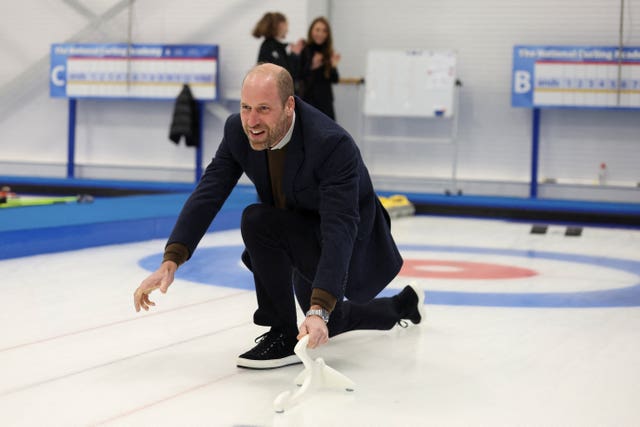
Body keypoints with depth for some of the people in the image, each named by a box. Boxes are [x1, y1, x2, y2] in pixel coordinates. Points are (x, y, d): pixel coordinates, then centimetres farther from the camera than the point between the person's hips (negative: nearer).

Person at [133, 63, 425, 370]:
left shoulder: (333, 144, -37)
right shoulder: (238, 130, -17)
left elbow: (340, 230, -44)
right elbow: (207, 195, -19)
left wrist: (319, 309, -53)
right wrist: (171, 261, -33)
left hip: (350, 245, -7)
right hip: (303, 239, 8)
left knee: (258, 221, -32)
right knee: (329, 325, 26)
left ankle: (284, 336, -17)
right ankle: (402, 304, 52)